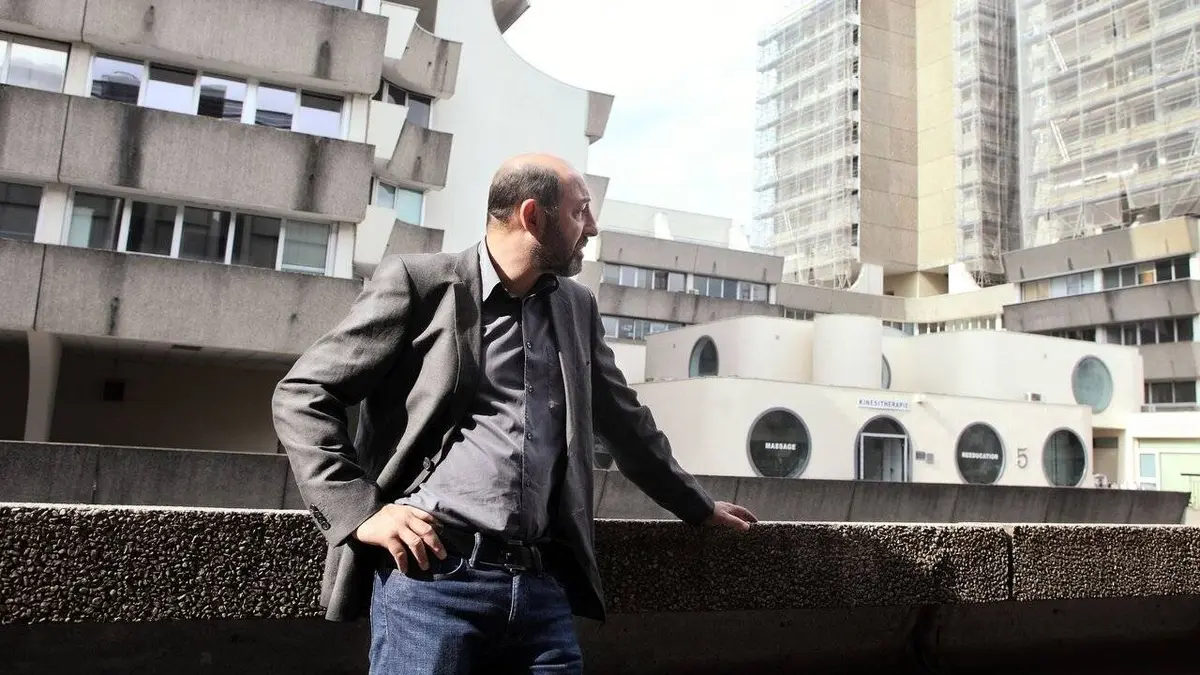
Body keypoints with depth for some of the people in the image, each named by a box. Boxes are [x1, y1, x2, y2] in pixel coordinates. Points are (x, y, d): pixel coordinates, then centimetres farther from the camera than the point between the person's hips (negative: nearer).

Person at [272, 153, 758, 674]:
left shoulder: (577, 306, 15)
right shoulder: (418, 280, -1)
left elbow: (625, 421, 24)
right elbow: (301, 395, -1)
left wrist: (698, 507, 30)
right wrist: (360, 511, -11)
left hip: (545, 583, 5)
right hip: (431, 574, -4)